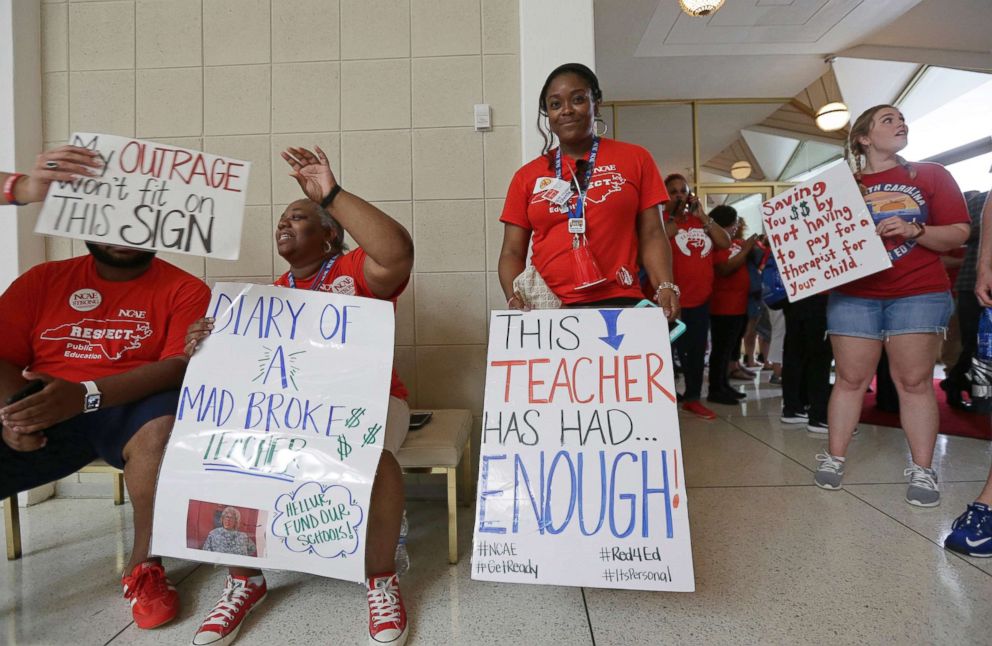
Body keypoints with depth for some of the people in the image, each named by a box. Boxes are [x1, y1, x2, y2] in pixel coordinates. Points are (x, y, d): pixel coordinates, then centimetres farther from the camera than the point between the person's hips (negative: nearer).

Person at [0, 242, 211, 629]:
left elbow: (180, 365, -11)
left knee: (164, 427, -36)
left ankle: (144, 565, -12)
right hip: (45, 414, 4)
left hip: (131, 409, -3)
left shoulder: (184, 289, 2)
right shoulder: (43, 279, 14)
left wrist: (86, 394, -23)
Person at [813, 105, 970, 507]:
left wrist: (914, 231, -15)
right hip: (853, 296, 1)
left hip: (919, 294, 0)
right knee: (850, 378, 2)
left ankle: (923, 470, 8)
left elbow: (959, 234, 1)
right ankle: (834, 458, 10)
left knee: (914, 380, -1)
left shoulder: (931, 175, 7)